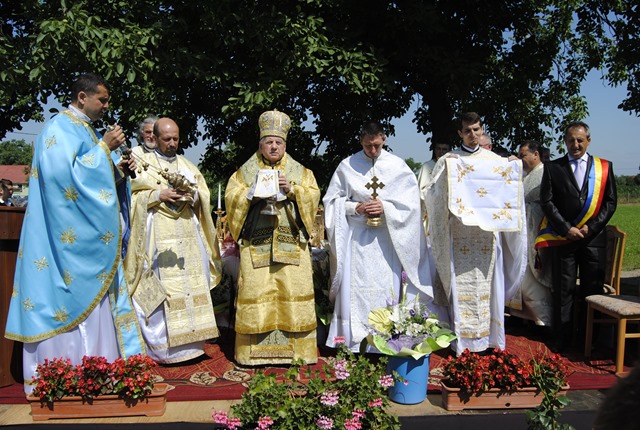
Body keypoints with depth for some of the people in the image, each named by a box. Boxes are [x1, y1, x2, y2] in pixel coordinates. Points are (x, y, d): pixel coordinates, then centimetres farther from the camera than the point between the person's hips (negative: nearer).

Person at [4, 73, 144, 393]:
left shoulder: (87, 130, 19)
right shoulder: (61, 127, -8)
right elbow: (65, 173, -23)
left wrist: (120, 169, 3)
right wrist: (104, 147, -18)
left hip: (92, 235, 9)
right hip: (72, 235, -9)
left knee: (95, 299, 11)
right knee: (73, 300, -6)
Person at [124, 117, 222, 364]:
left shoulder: (187, 166, 19)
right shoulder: (143, 164, 8)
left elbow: (204, 193, 12)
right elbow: (133, 196, -2)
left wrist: (193, 194, -8)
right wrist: (158, 195, -15)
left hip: (188, 235, 4)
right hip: (158, 235, -4)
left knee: (192, 284, 3)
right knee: (162, 287, -7)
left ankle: (190, 341, 13)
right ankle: (161, 346, 0)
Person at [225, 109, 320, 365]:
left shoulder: (300, 171, 15)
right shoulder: (246, 171, 13)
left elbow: (313, 195, 5)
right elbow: (231, 197, 5)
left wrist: (292, 189, -11)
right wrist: (253, 191, -11)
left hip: (291, 244, 1)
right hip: (256, 244, 0)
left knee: (293, 291, -2)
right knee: (257, 293, -3)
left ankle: (295, 348, 7)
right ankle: (256, 350, 6)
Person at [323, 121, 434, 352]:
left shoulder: (397, 166, 1)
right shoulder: (347, 166, 2)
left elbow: (410, 202, 1)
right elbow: (332, 200, 5)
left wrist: (386, 207, -14)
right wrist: (355, 207, -10)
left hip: (387, 237, 0)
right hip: (356, 237, 0)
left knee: (386, 287, 4)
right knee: (355, 287, 2)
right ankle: (354, 339, 11)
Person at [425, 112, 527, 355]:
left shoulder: (497, 160, 10)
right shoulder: (448, 161, 5)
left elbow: (508, 194, 11)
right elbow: (432, 194, -3)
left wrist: (513, 171, -6)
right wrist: (445, 173, -19)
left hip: (488, 232, 2)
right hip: (459, 233, -1)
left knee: (487, 285, 6)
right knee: (461, 285, 1)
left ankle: (489, 335, 19)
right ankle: (461, 339, 11)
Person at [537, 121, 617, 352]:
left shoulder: (604, 167, 9)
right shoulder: (553, 168, 5)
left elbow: (610, 201, 6)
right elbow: (546, 202, 0)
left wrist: (591, 227, -6)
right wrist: (566, 229, -8)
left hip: (593, 237, 1)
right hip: (563, 237, -1)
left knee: (592, 289, 6)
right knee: (563, 289, 3)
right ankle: (562, 335, 12)